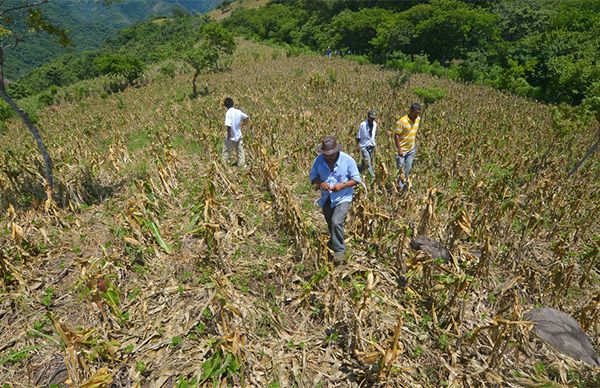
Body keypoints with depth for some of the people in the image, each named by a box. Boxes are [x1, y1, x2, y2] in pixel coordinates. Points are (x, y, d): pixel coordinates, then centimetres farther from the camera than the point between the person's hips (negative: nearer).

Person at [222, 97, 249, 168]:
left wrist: (228, 135, -15)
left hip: (231, 138, -6)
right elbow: (246, 117, 13)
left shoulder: (228, 113, -18)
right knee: (240, 151, 13)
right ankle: (242, 165, 18)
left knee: (226, 152, 6)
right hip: (239, 136, 6)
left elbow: (228, 125, -26)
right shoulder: (238, 111, 1)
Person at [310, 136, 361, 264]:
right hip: (326, 198, 4)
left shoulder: (347, 160, -17)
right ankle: (333, 243, 48)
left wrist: (342, 185, -26)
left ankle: (339, 250, -1)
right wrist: (320, 183, -23)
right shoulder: (319, 160, -11)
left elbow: (356, 179, -10)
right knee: (330, 223, 20)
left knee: (336, 222, -20)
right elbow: (313, 176, 0)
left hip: (343, 197, -4)